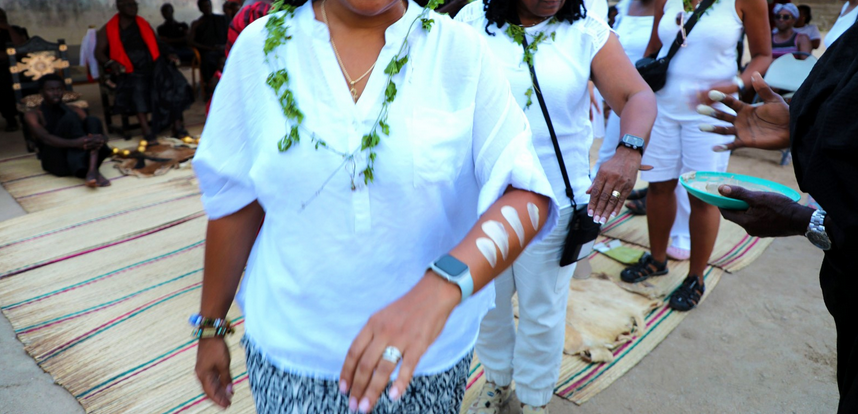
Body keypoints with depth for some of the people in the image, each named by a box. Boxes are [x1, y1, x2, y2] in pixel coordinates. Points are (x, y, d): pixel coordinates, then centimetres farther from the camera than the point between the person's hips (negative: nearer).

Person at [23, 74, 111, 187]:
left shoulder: (75, 110, 19)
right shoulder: (33, 115, 8)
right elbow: (45, 138, -12)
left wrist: (101, 139, -23)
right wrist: (75, 143, -32)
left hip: (77, 159, 3)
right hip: (55, 163, -3)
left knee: (93, 121, -17)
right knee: (70, 118, -22)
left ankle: (91, 169, -40)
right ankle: (92, 171, -39)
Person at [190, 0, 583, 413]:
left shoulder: (462, 50, -11)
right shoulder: (260, 46, -6)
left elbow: (526, 195, -19)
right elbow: (233, 198, 0)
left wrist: (442, 286, -36)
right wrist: (211, 324, 8)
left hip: (431, 347, 0)